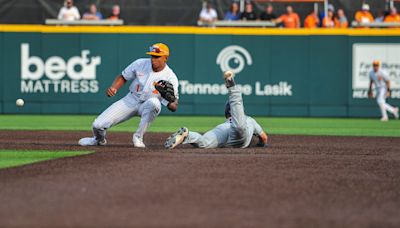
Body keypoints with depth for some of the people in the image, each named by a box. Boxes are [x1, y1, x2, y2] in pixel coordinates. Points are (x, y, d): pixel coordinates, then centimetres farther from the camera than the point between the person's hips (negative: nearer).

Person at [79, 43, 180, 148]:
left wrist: (170, 99, -41)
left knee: (154, 103, -41)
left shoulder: (170, 77, -18)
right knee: (98, 125, -12)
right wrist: (113, 88, -14)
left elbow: (174, 108, -18)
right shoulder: (140, 64, -10)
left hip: (148, 106, -2)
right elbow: (123, 77, 5)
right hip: (130, 100, 2)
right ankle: (99, 139, 29)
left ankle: (138, 137, -20)